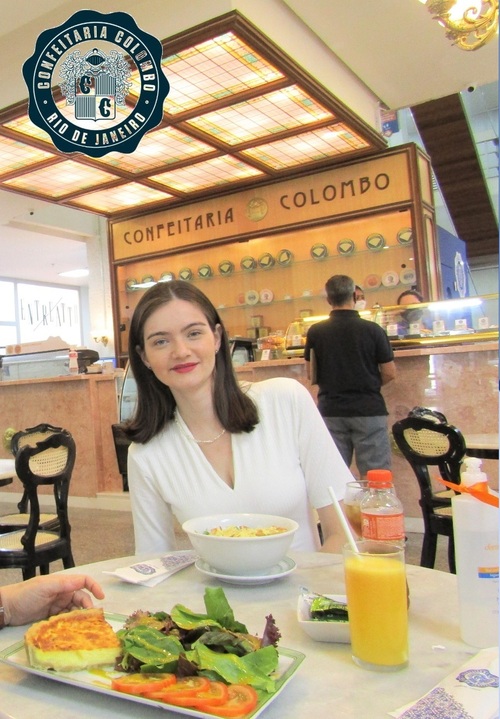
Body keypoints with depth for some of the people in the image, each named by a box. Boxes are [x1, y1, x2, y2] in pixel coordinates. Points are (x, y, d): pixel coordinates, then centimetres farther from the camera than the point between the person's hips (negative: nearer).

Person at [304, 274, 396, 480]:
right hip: (368, 409, -2)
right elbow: (389, 374, -3)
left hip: (331, 411, 2)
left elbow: (311, 373, 5)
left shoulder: (315, 332, -3)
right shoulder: (372, 330, -8)